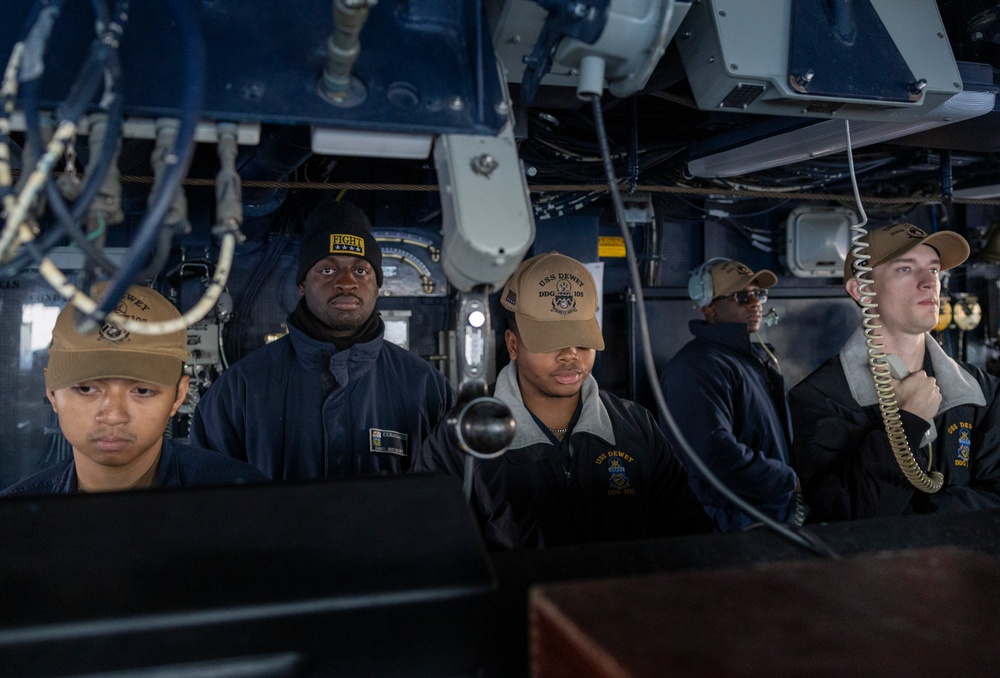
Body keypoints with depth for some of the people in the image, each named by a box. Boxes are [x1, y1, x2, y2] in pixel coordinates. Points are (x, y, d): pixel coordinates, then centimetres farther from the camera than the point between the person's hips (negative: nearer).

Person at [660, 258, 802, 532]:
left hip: (780, 515, 9)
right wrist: (790, 481, -18)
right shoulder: (697, 368, -20)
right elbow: (715, 453, -31)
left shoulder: (758, 356, 13)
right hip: (740, 527, -9)